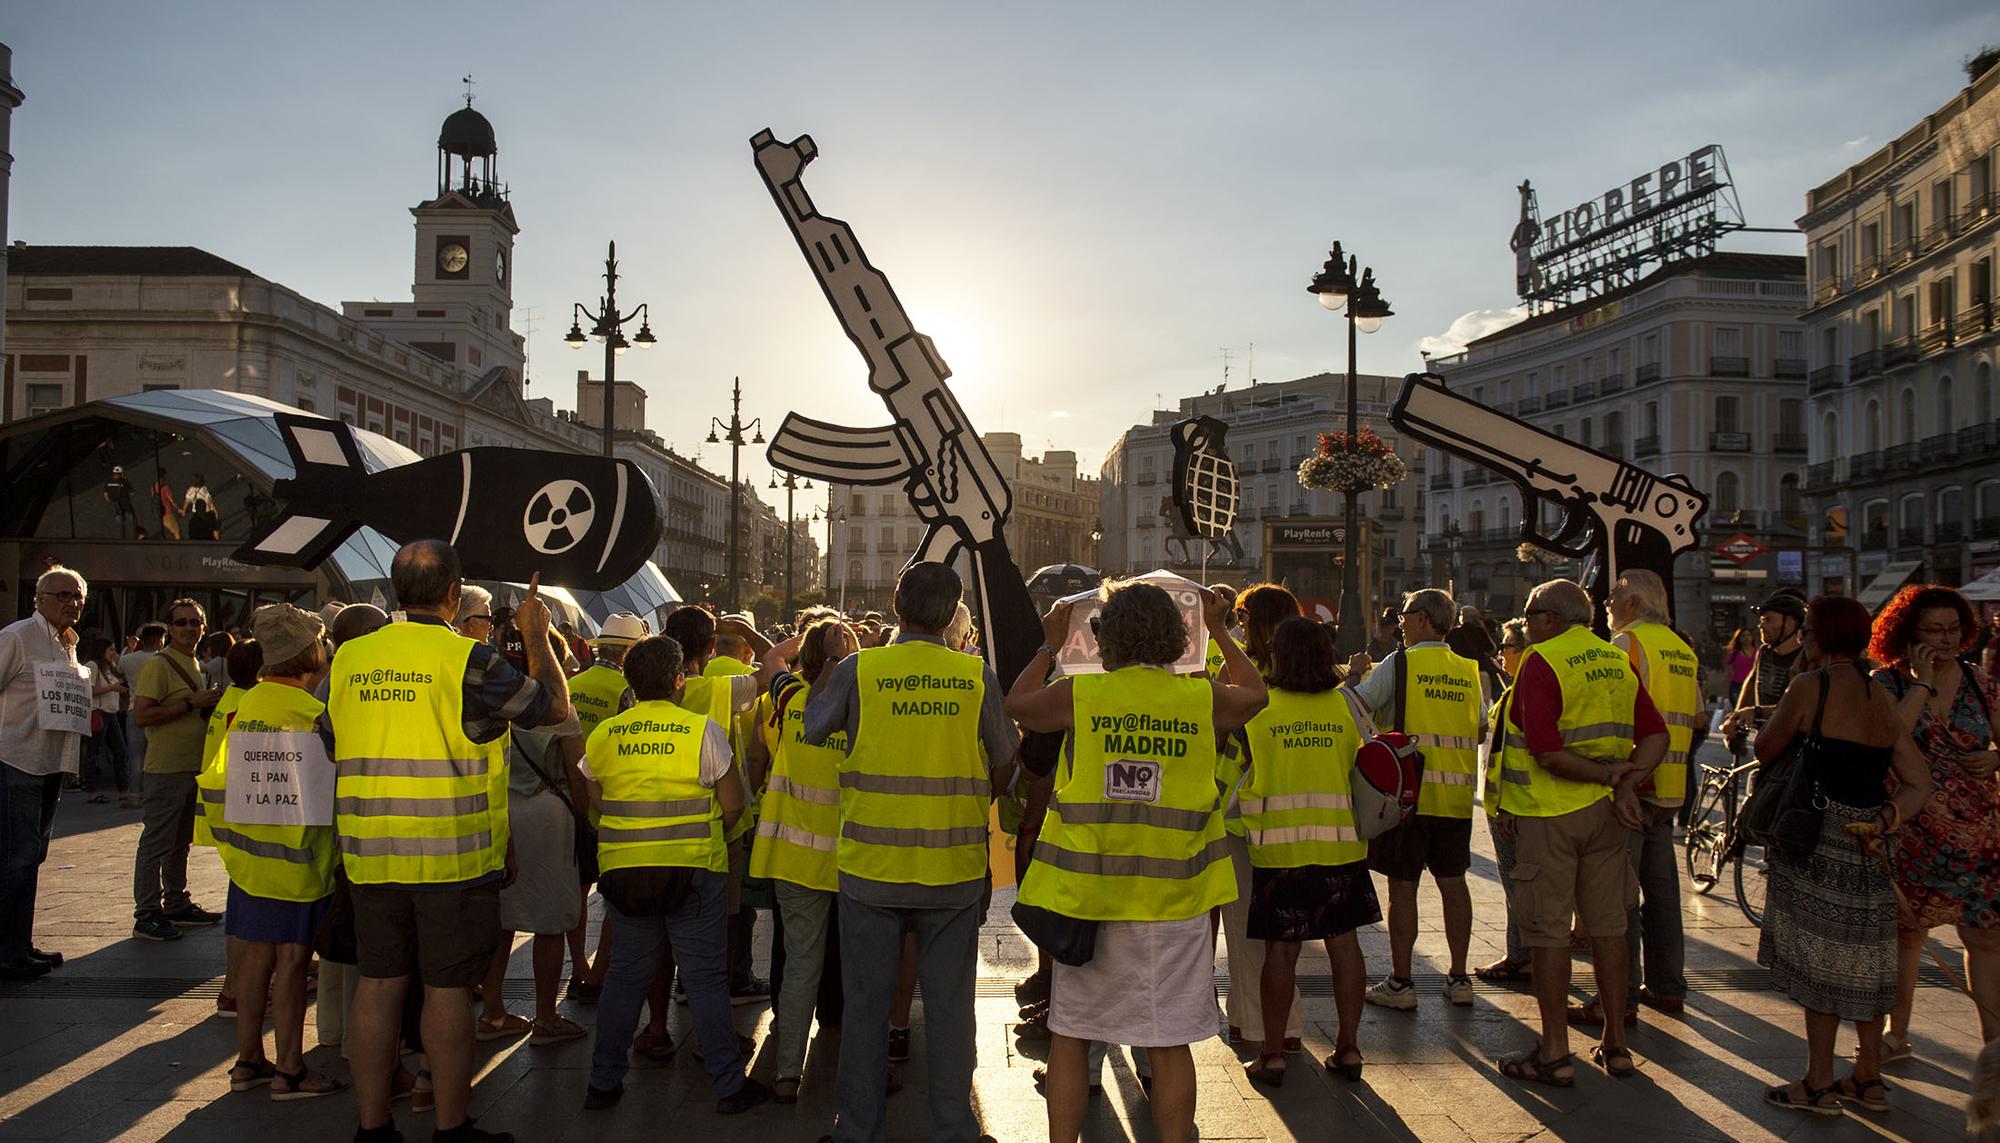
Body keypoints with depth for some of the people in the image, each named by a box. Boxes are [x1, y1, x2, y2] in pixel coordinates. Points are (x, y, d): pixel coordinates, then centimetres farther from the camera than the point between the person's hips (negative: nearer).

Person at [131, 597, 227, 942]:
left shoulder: (194, 665, 17)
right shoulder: (159, 665, -11)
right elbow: (141, 715, -20)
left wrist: (210, 705, 9)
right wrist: (191, 703, -21)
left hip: (193, 767, 9)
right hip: (167, 768, -9)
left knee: (181, 841, 16)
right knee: (157, 844, -5)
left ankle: (177, 904, 24)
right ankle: (146, 914, 0)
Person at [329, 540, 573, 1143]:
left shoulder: (349, 658, 4)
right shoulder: (469, 659, -12)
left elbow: (332, 747, 16)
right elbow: (554, 706, -2)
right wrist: (537, 636, 10)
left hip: (370, 855, 5)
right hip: (452, 856, -5)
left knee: (379, 981, 12)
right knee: (448, 987, 4)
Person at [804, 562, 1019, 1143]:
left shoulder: (857, 670, -8)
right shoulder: (978, 676, -5)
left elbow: (812, 731, 9)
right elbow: (1003, 767, 4)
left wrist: (822, 680, 26)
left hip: (871, 868, 0)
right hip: (954, 871, 1)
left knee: (867, 1004, 12)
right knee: (949, 1005, 12)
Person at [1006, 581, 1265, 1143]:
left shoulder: (1078, 694, -6)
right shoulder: (1204, 698, -3)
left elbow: (1017, 702, 14)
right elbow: (1255, 692, 20)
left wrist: (1049, 645, 27)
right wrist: (1219, 631, 32)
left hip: (1086, 897, 0)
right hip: (1175, 903, 1)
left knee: (1069, 1036, 13)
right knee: (1170, 1044, 9)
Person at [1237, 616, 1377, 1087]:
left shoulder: (1257, 707, -7)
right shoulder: (1346, 702, -1)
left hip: (1278, 848, -2)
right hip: (1341, 844, 2)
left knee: (1281, 947, 4)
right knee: (1343, 941, 11)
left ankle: (1272, 1053, 10)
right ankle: (1348, 1047, 18)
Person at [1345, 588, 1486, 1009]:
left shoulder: (1399, 664, -8)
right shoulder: (1471, 670, 8)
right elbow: (1481, 730, 13)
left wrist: (1354, 674, 8)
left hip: (1408, 791, -5)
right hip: (1456, 793, 5)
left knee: (1402, 887, 1)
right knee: (1452, 882, 12)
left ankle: (1400, 983, 7)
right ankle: (1459, 978, 19)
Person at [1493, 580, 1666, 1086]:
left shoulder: (1542, 662, -13)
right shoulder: (1618, 662, 9)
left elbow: (1546, 753, -21)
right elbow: (1655, 734, 4)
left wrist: (1609, 775, -11)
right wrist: (1627, 782, -8)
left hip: (1549, 815, -7)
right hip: (1604, 814, 7)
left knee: (1548, 930, 1)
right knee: (1607, 926, 14)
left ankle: (1554, 1051, 6)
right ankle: (1616, 1044, 22)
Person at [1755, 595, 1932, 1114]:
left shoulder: (1810, 687, -14)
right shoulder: (1882, 697, 7)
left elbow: (1765, 751, -5)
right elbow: (1918, 783, 4)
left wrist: (1774, 721, 13)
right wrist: (1885, 822, -5)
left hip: (1818, 841, -7)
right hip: (1864, 845, 7)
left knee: (1819, 960, 2)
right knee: (1860, 959, 15)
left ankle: (1820, 1084, 10)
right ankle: (1869, 1078, 26)